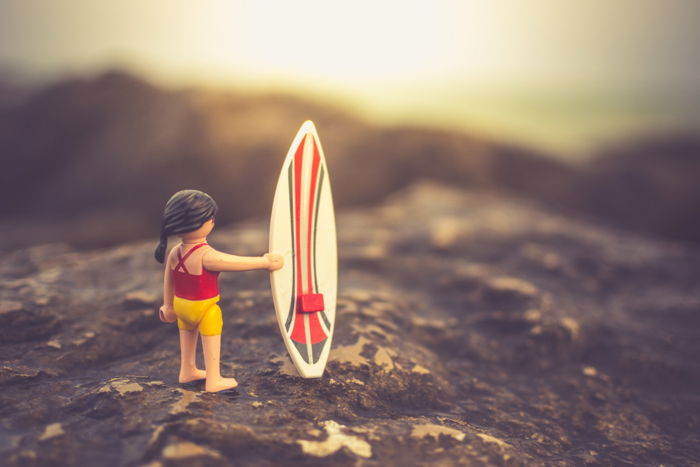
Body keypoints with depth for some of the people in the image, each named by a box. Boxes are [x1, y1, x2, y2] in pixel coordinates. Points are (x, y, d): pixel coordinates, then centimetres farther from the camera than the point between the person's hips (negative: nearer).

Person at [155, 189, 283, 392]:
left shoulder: (174, 253, -6)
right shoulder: (205, 255, -31)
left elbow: (168, 281, 4)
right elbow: (237, 263, -26)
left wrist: (168, 305, 18)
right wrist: (264, 262, -16)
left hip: (181, 306, 8)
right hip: (204, 308, -8)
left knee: (187, 336, 25)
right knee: (211, 342, 8)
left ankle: (187, 371, 42)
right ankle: (213, 380, 18)